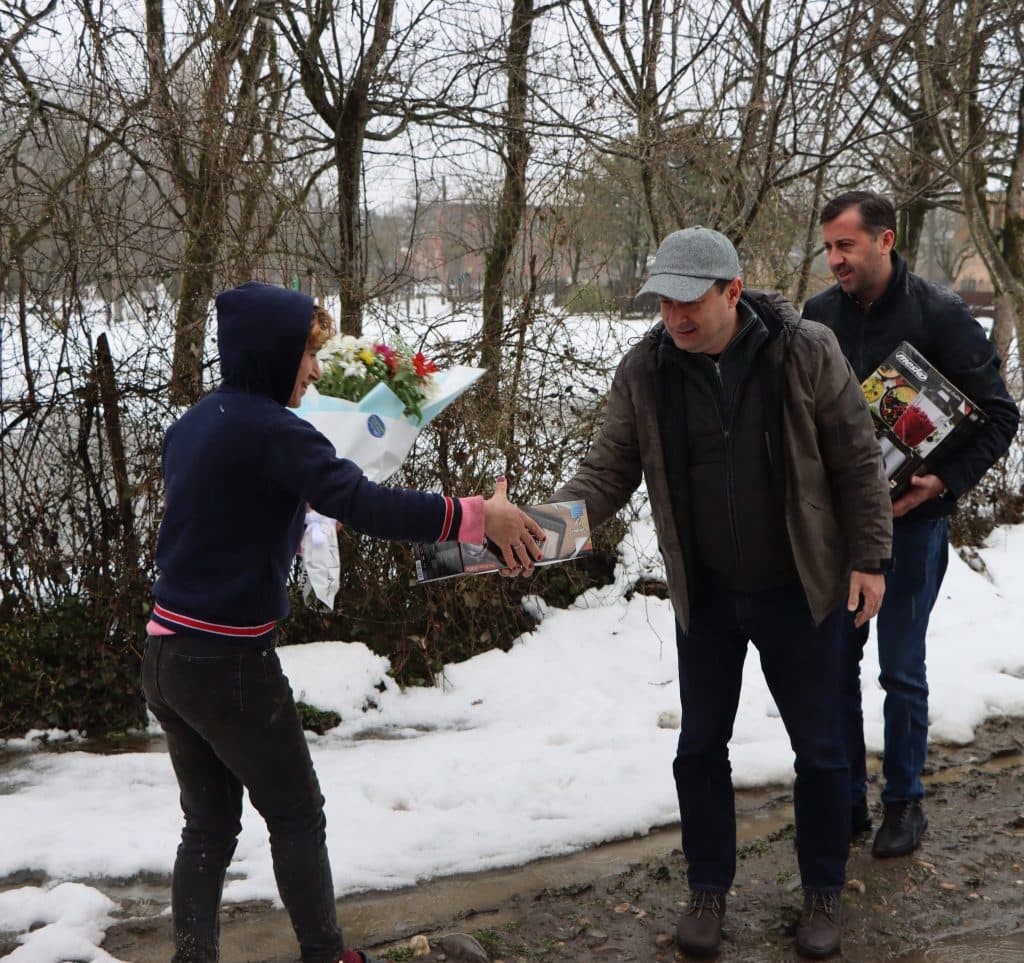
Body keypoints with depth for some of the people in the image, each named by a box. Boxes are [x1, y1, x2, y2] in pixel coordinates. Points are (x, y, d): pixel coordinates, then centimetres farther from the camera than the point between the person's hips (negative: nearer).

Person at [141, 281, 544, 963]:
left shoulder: (192, 424, 9)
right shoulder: (268, 428, -17)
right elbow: (365, 504, -28)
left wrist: (299, 522, 27)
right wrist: (477, 517, -27)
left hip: (167, 652, 8)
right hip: (229, 661, -8)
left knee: (210, 826, 16)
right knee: (296, 815, 10)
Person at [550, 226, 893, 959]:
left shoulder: (806, 352, -15)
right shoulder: (644, 370, -10)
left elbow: (857, 461, -8)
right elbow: (611, 468, -7)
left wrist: (868, 558, -8)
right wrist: (558, 515, -26)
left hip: (799, 589, -2)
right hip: (704, 594, 2)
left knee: (818, 745, 10)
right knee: (701, 745, 11)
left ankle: (824, 891, 29)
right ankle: (709, 888, 29)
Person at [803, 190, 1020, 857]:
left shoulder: (942, 315, -10)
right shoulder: (820, 316, 1)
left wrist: (946, 482, -21)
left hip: (911, 520, -4)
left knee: (902, 670, 4)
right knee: (836, 663, 9)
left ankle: (904, 802, 21)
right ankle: (846, 798, 23)